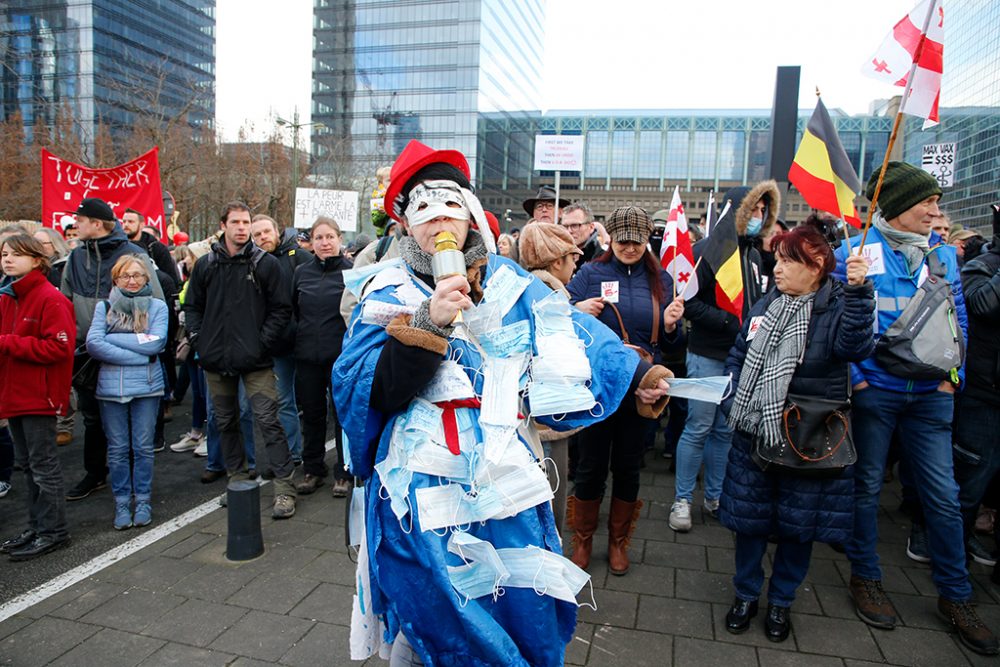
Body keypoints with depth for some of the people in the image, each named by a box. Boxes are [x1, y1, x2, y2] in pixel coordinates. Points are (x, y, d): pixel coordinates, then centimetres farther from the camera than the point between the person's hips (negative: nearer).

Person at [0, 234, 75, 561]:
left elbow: (60, 347, -21)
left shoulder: (51, 299, -14)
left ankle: (53, 531, 11)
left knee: (43, 464, 0)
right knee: (27, 463, 16)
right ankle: (37, 525, 28)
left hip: (38, 395, -9)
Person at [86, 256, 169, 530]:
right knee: (117, 449, 7)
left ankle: (143, 501, 19)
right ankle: (122, 502, 20)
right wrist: (137, 355, -13)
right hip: (111, 386, 1)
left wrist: (113, 337, -9)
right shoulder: (104, 307, 5)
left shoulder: (157, 306, 3)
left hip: (146, 386, -1)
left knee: (143, 447, 6)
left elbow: (156, 342, -11)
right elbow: (93, 343, -8)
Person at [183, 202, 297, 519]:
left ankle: (284, 488, -3)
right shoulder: (205, 265, 8)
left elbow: (281, 309, -1)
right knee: (226, 422, 14)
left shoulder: (266, 264, -1)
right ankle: (237, 480, 29)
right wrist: (199, 340, 2)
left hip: (255, 361, -4)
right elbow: (192, 306, 15)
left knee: (268, 421, -8)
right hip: (216, 361, 4)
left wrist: (263, 343, -10)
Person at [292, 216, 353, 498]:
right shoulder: (302, 272, 7)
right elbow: (294, 310, 17)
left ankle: (344, 473, 18)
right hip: (307, 355, 4)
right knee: (311, 413, 13)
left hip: (341, 355, -4)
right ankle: (313, 469, 28)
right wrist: (306, 334, 12)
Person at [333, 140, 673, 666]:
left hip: (506, 484, 3)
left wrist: (638, 374, -6)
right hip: (423, 493, -2)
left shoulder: (509, 283, 5)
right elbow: (363, 391, -13)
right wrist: (430, 324, -23)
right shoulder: (388, 293, -3)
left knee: (529, 616, 15)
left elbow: (575, 335, 4)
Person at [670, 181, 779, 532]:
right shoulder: (708, 250, -11)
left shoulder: (754, 255, 12)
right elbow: (687, 300, -18)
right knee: (699, 429, 0)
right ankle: (682, 499, 13)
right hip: (708, 356, -7)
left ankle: (715, 497, 27)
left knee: (725, 431, 13)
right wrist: (727, 321, -19)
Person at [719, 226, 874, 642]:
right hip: (753, 436, 4)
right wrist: (733, 403, 2)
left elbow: (856, 347, -28)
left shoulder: (839, 308, -8)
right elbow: (738, 356, 13)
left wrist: (858, 291, -35)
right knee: (747, 517, 12)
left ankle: (780, 601, 33)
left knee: (799, 524, 11)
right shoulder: (765, 306, 7)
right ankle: (746, 595, 32)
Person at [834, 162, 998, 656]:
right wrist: (852, 375, -12)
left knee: (943, 494, 7)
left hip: (931, 394, 4)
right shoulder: (855, 252, -5)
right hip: (874, 389, -3)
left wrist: (952, 374, 2)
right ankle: (865, 579, 26)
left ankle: (955, 596, 24)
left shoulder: (943, 254, 7)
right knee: (866, 486, 9)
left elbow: (957, 318, 12)